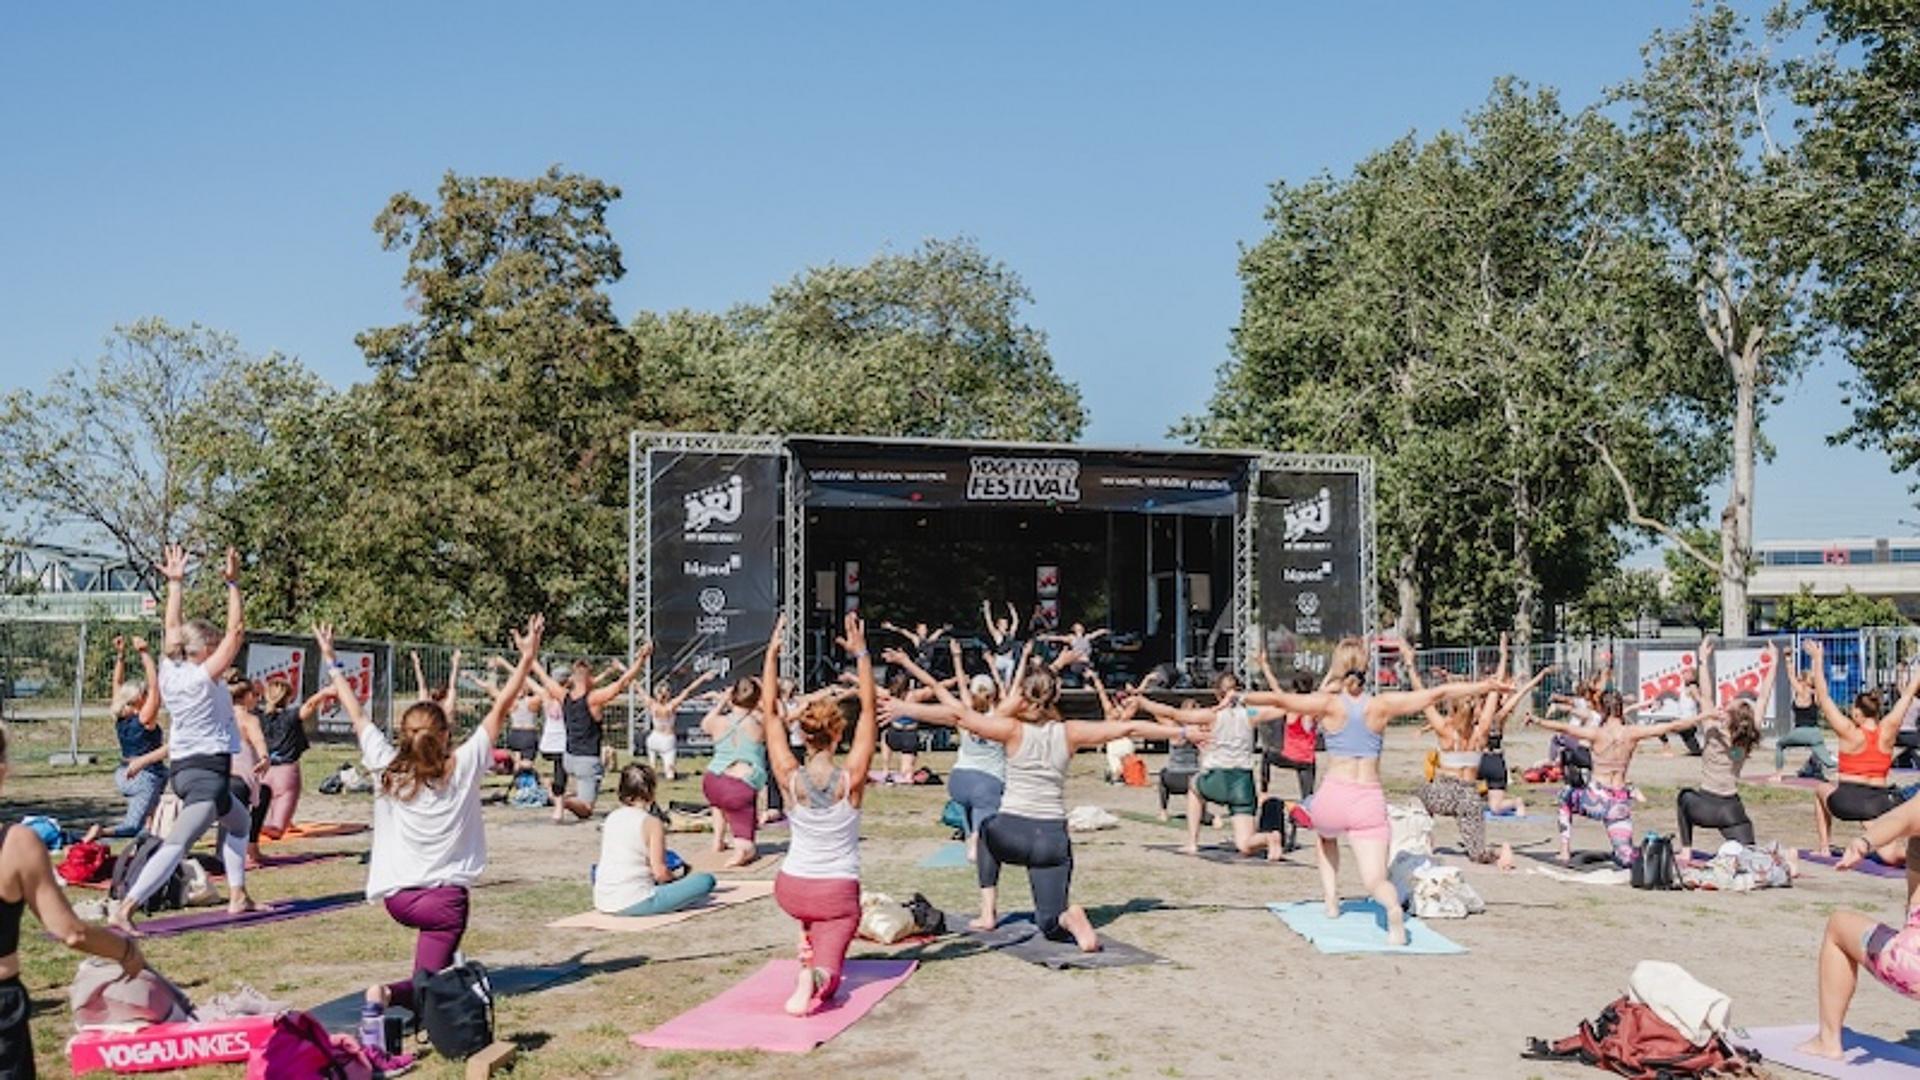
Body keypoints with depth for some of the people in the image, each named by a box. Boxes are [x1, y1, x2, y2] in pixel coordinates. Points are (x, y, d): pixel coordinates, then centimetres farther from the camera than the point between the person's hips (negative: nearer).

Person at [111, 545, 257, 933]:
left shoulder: (169, 672, 4)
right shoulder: (204, 676, -13)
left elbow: (174, 628, 16)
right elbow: (236, 631, -15)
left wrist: (174, 583, 19)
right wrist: (233, 584, -15)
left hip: (183, 768, 9)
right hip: (209, 772, -9)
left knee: (239, 822, 27)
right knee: (176, 844, -15)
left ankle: (237, 895, 27)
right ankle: (123, 910, -27)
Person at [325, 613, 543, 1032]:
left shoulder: (386, 769, -2)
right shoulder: (463, 768, -8)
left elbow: (357, 715, 8)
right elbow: (501, 708, -5)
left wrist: (332, 664, 18)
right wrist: (527, 658, 0)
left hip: (395, 897, 4)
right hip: (445, 897, -4)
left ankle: (444, 964, 26)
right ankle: (390, 993, -30)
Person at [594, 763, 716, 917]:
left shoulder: (611, 818, 12)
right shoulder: (652, 823, -7)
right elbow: (660, 873, -11)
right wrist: (675, 875, 12)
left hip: (602, 904, 5)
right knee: (706, 880, -3)